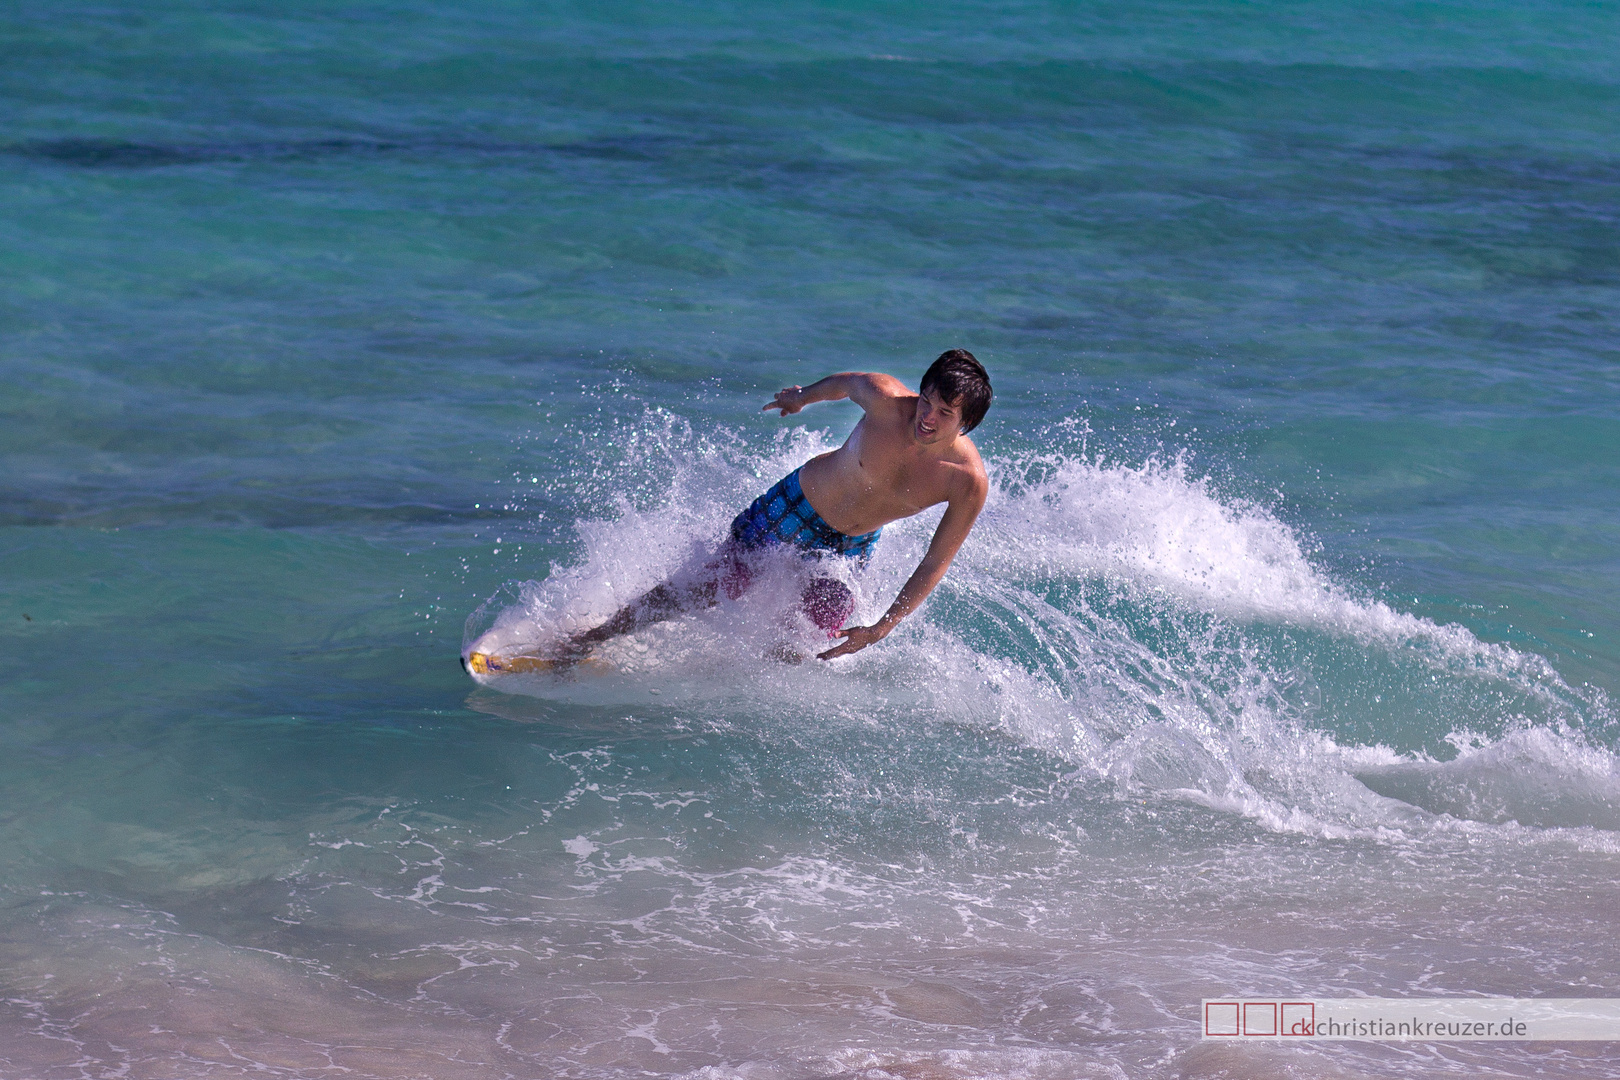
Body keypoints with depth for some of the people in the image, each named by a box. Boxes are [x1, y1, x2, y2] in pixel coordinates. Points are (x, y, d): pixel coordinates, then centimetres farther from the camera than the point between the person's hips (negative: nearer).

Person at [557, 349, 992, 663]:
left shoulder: (968, 483, -29)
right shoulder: (887, 401, -33)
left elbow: (935, 563, -17)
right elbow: (847, 382, -8)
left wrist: (880, 630, -20)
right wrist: (803, 396, 13)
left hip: (850, 547, 1)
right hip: (797, 505, -1)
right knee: (710, 588, 4)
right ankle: (592, 638, 22)